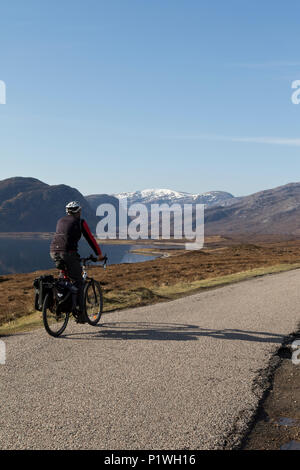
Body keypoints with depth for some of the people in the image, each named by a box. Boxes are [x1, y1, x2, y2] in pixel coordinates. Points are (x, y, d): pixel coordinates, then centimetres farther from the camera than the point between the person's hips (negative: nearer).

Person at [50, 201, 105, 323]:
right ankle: (80, 314, 2)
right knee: (78, 283, 3)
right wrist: (99, 254, 20)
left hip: (54, 251, 6)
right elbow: (90, 239, 11)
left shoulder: (60, 221, 25)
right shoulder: (80, 222, 9)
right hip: (68, 253, -6)